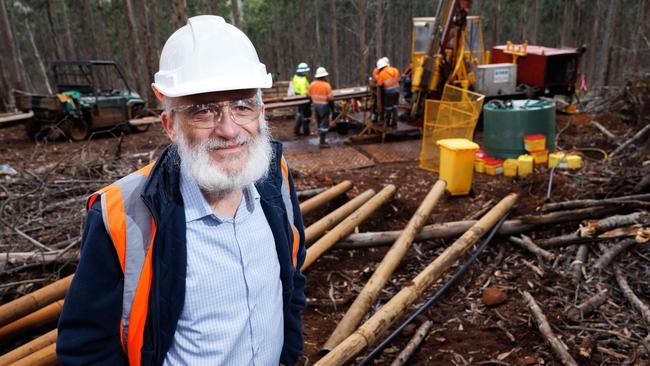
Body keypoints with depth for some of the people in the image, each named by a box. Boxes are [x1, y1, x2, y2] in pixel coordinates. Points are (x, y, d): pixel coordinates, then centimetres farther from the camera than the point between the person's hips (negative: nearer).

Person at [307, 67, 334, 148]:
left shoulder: (312, 84, 0)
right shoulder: (326, 85, -16)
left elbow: (309, 95, 8)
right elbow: (330, 98, -13)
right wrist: (332, 107, 0)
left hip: (316, 105, 6)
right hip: (324, 106, -6)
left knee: (319, 123, 17)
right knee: (324, 124, 0)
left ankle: (321, 140, 24)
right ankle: (322, 142, -1)